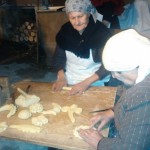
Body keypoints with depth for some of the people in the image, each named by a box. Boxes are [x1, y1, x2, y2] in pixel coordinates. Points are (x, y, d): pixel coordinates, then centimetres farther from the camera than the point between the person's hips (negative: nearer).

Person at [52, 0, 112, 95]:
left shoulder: (102, 32, -15)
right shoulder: (65, 30, -4)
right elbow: (59, 56, 4)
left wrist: (86, 83, -23)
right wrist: (61, 77, -12)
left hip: (94, 82, -2)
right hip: (68, 80, 3)